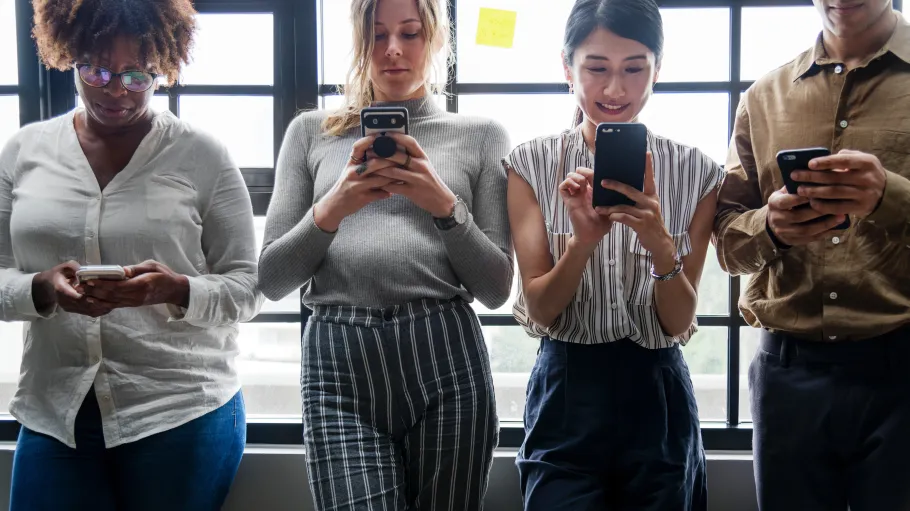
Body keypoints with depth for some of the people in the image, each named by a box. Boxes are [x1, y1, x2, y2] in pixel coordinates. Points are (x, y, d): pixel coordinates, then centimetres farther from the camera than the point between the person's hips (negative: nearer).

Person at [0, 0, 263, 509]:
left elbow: (247, 287, -1)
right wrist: (43, 290, -15)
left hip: (183, 412, -2)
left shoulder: (202, 156, -3)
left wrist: (178, 291, -21)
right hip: (55, 414, 3)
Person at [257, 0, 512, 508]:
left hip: (445, 357, 0)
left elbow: (496, 289, 5)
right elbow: (272, 280, 7)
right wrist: (330, 210, -9)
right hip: (338, 364, 0)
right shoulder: (311, 132, 12)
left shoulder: (482, 135, 9)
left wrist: (446, 206, -10)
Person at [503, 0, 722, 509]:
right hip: (566, 396, -1)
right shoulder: (532, 163, -5)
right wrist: (583, 239, -25)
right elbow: (540, 309, -7)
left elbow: (680, 321, -5)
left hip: (657, 398, 1)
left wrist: (660, 243, -25)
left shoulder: (696, 171, -4)